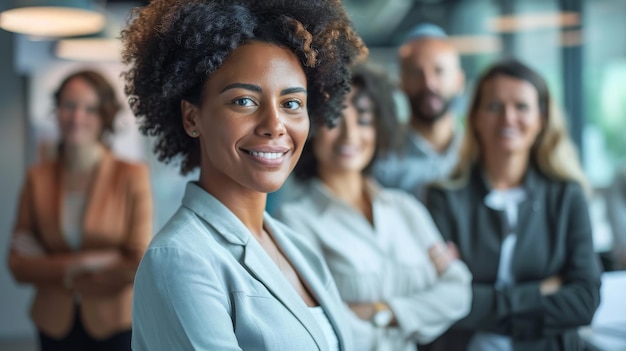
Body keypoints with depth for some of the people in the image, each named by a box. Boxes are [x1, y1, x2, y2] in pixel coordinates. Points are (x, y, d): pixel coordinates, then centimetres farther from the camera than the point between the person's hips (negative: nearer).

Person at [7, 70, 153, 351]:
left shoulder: (132, 175, -10)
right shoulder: (38, 178, -2)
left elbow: (137, 265, -11)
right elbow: (18, 264, -2)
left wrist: (53, 272, -6)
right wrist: (80, 264, -17)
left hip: (115, 325, -2)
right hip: (55, 325, 2)